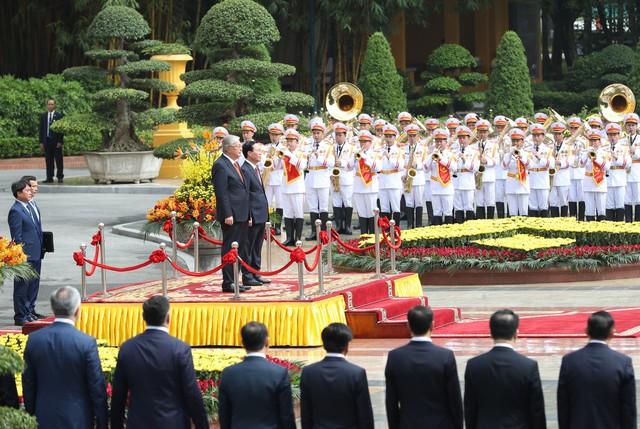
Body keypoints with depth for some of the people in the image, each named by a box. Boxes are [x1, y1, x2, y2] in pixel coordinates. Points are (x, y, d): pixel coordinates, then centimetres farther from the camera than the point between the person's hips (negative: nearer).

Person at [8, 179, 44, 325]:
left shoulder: (30, 207, 12)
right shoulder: (16, 211, -15)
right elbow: (16, 236, -16)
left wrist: (41, 249, 17)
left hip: (36, 254, 9)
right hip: (25, 255, -9)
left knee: (34, 284, 17)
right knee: (22, 285, -1)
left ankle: (30, 312, 29)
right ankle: (20, 316, 5)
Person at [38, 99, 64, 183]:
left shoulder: (59, 115, 0)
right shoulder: (43, 116, 11)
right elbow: (41, 129, 12)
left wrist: (60, 141, -10)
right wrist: (41, 141, 4)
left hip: (56, 141, -3)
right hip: (47, 140, 3)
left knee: (58, 160, -1)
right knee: (48, 160, 4)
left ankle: (60, 177, 2)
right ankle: (49, 177, 7)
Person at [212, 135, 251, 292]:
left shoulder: (234, 164, 18)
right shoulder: (221, 165, -12)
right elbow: (221, 193, -16)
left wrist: (247, 215, 21)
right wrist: (227, 215, -21)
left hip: (241, 215, 10)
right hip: (232, 215, -10)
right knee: (229, 249, -6)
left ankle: (233, 281, 17)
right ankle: (227, 283, -4)